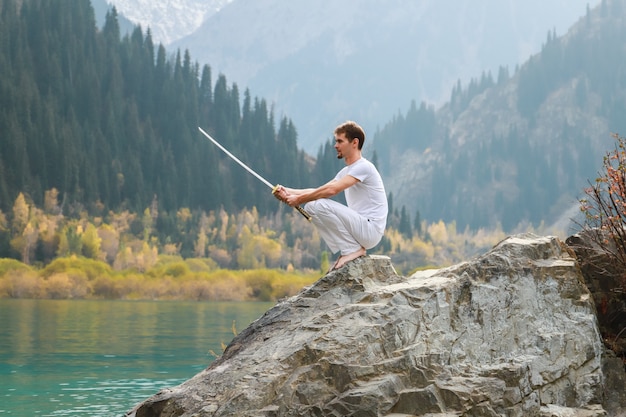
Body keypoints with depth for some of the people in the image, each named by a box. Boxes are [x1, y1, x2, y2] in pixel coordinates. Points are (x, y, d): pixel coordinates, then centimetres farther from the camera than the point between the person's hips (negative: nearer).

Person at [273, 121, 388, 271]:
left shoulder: (364, 167, -14)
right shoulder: (346, 171, 17)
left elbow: (331, 190, -24)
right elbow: (319, 191, 13)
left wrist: (300, 199, -16)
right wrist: (289, 192, 0)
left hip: (370, 230, -10)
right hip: (358, 226, 10)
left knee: (320, 205, -23)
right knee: (311, 207, 7)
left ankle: (353, 249, -11)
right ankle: (349, 250, 4)